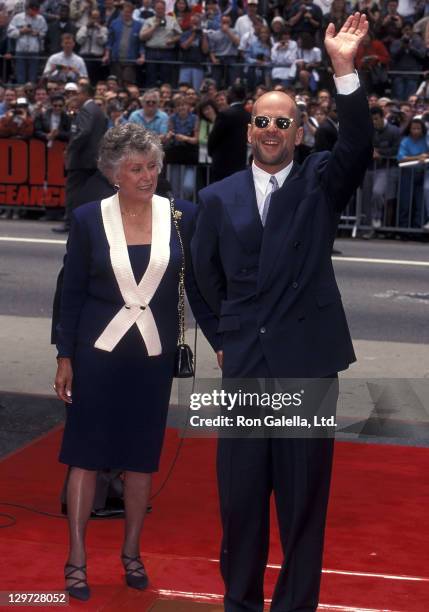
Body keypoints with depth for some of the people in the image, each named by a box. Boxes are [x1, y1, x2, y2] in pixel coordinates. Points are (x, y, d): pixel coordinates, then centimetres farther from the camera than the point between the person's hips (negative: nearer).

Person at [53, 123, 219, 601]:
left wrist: (221, 342, 0)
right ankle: (76, 558, 14)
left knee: (142, 458, 10)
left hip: (153, 355, 2)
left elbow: (197, 288, 5)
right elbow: (71, 292, 0)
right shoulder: (89, 219, -4)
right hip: (98, 351, -1)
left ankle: (131, 553, 26)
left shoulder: (181, 217, -1)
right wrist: (65, 358, -2)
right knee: (86, 455, 3)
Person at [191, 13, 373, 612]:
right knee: (240, 495, 10)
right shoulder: (218, 197, 7)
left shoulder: (320, 182, 3)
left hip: (307, 363, -2)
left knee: (304, 497, 6)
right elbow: (205, 273, 16)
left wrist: (345, 69, -27)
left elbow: (358, 147, -17)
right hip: (244, 363, 2)